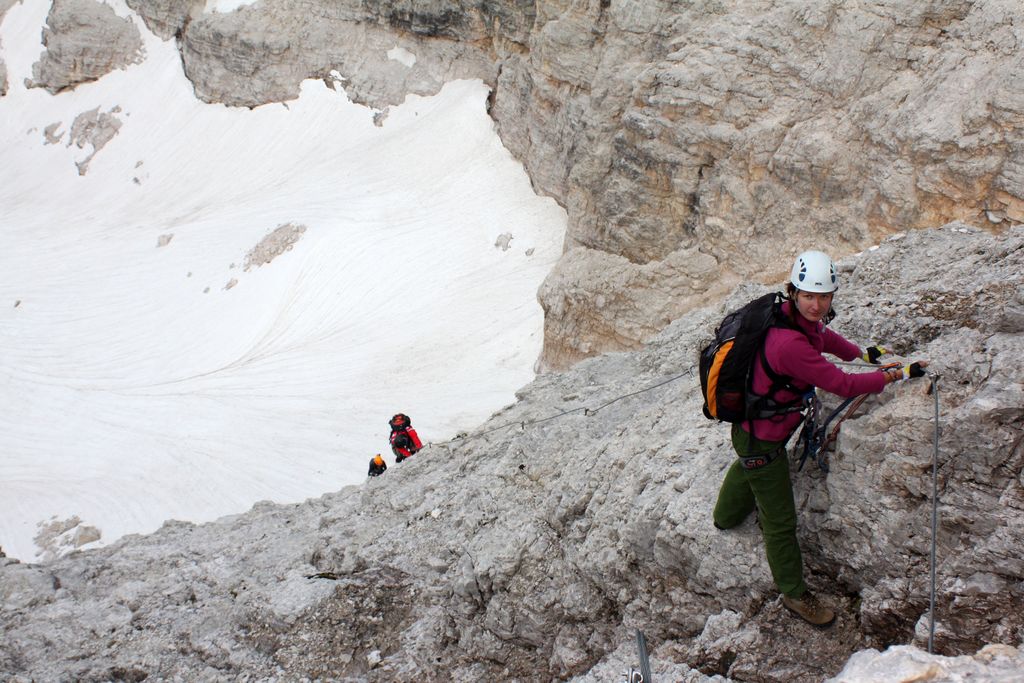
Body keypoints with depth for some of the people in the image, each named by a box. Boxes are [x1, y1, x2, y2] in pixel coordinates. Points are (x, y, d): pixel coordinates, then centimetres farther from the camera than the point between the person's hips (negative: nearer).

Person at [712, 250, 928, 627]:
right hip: (762, 441, -10)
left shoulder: (803, 318, -12)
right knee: (780, 521, 7)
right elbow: (843, 385, -33)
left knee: (748, 468, 40)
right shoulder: (789, 345, -40)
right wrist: (900, 374, -24)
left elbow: (823, 336, 15)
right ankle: (794, 594, 27)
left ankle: (727, 516, 70)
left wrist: (861, 352, 24)